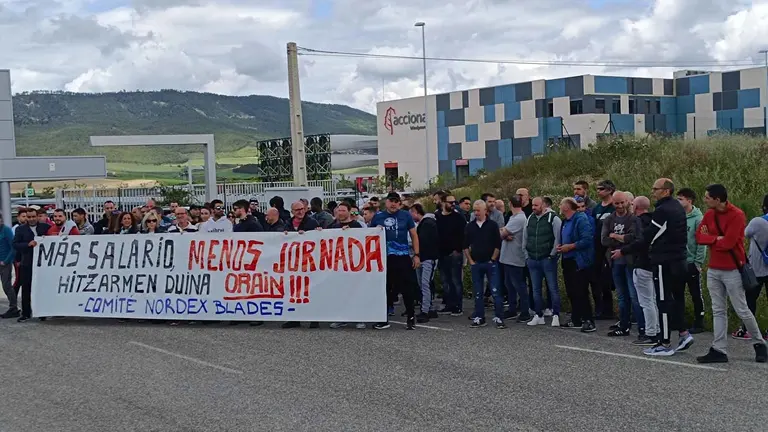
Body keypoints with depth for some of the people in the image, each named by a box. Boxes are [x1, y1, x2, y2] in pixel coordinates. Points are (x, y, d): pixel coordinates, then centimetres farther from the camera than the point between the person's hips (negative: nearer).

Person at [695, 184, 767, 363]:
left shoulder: (737, 215, -14)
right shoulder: (709, 214, 7)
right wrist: (716, 238, -13)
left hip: (732, 270, -7)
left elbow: (727, 243, -21)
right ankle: (719, 350, 7)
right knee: (718, 311, 5)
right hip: (713, 270, 7)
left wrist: (709, 239, -6)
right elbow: (699, 235, 4)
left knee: (742, 310, 1)